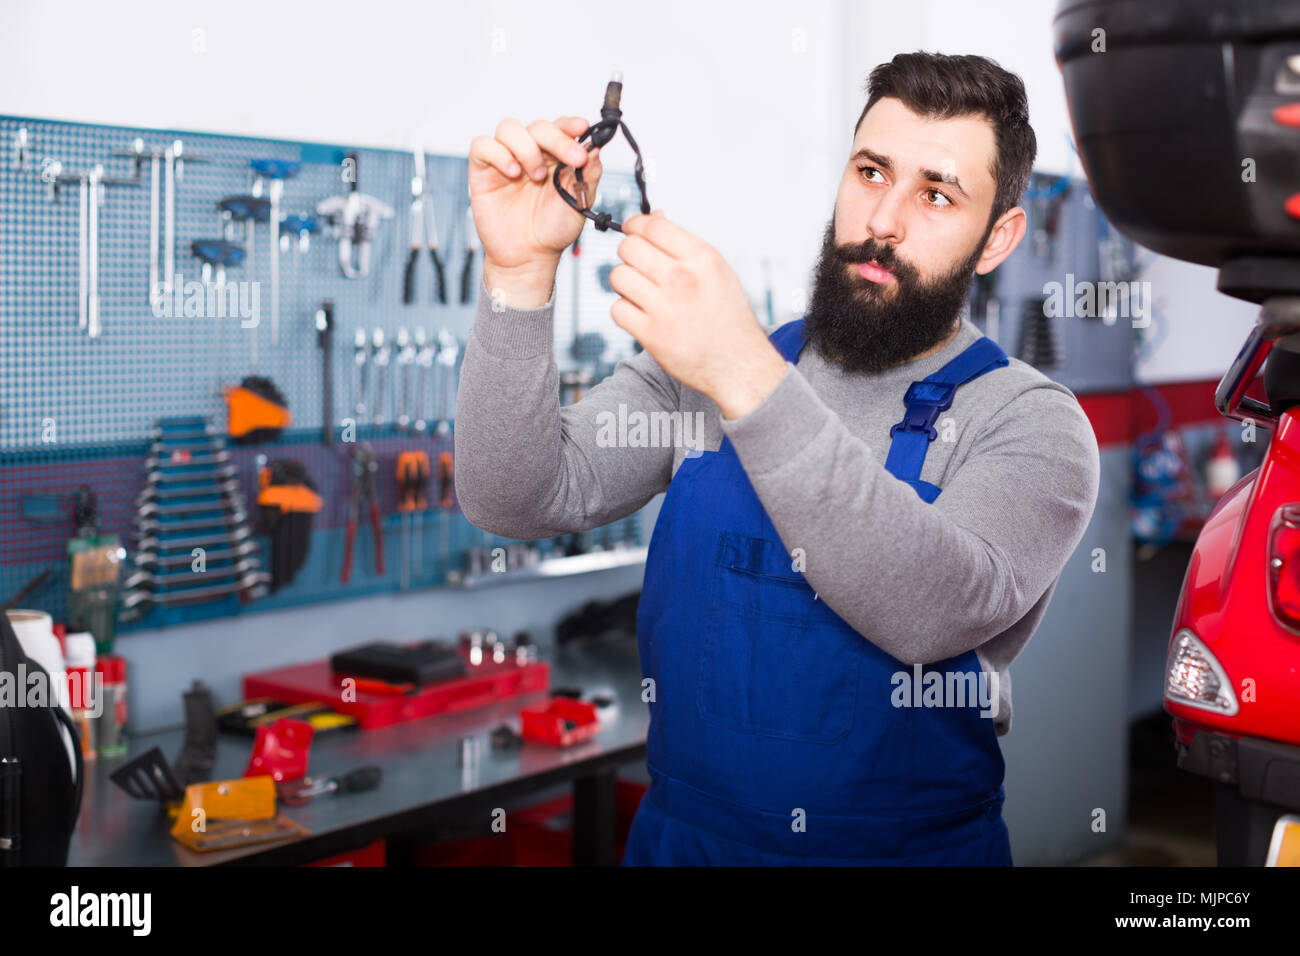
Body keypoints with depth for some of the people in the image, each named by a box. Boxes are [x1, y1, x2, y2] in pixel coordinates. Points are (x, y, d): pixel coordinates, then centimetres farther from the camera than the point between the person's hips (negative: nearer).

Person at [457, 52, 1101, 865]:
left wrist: (747, 379, -33)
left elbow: (941, 610, -24)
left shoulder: (1031, 423, -5)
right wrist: (521, 272, -18)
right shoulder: (705, 361, 4)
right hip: (678, 836, 3)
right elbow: (521, 501, -6)